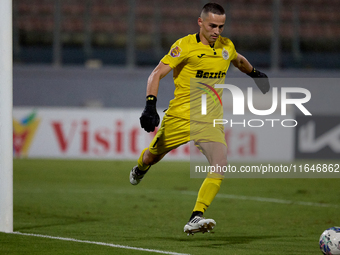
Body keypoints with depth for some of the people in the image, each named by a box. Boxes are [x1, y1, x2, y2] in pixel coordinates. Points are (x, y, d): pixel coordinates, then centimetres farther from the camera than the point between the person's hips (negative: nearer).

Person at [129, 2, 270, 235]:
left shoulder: (227, 47, 5)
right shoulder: (185, 46, -12)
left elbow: (239, 61, 31)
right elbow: (157, 74, -15)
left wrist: (255, 74, 45)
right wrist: (150, 106, -27)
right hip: (180, 116, -3)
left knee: (220, 165, -21)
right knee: (153, 156, 16)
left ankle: (196, 219, -25)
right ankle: (140, 169, 56)